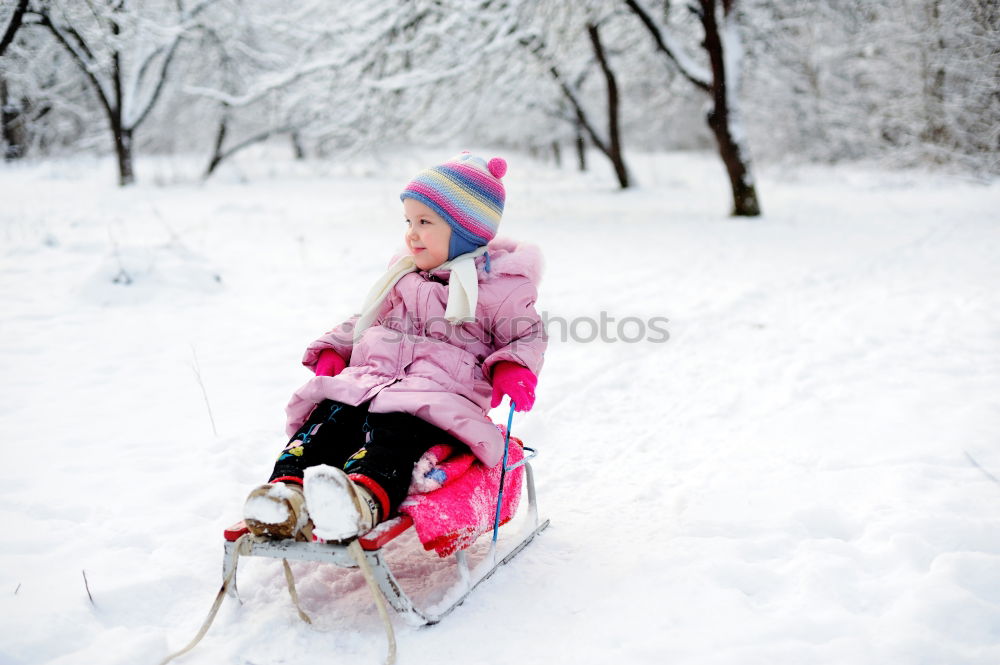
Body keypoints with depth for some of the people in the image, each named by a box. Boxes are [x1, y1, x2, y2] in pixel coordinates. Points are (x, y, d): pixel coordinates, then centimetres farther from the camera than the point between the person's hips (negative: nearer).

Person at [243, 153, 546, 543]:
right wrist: (333, 349, 18)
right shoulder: (403, 274, 25)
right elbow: (367, 320, 34)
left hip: (440, 394, -6)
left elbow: (527, 335, 7)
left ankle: (364, 498, -64)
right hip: (371, 379, 6)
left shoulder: (497, 285, 6)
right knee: (329, 416, -24)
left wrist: (513, 368, -15)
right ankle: (287, 489, -44)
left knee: (395, 427, -38)